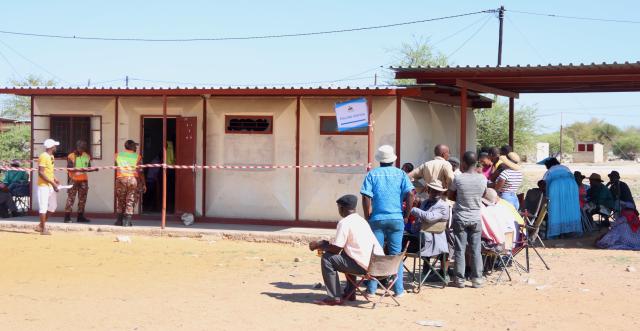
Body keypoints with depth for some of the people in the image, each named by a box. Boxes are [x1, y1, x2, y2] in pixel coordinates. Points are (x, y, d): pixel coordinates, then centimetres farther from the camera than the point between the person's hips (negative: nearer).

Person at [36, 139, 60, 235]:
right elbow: (41, 173, -21)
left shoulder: (51, 156, 14)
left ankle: (40, 225, 21)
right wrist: (52, 182, -22)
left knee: (53, 205, 13)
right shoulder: (43, 157, -16)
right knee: (43, 207, -4)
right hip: (43, 185, -10)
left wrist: (55, 180, 9)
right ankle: (43, 229, 2)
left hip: (51, 185, 10)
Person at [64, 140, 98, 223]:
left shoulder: (87, 157, 10)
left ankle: (80, 216, 16)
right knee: (71, 198, -6)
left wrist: (94, 169, -7)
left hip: (84, 180, 5)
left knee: (82, 198, 8)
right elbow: (69, 168, -8)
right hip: (74, 180, -5)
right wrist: (78, 170, -22)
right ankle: (67, 217, -5)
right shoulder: (71, 156, -4)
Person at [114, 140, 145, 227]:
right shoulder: (137, 157, -1)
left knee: (120, 200, 14)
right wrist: (143, 184, 0)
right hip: (132, 179, -2)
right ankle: (127, 221, -4)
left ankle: (120, 220, 18)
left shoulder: (118, 155, 7)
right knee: (130, 200, 2)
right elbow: (139, 171, -5)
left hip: (121, 179, 2)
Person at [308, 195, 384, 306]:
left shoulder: (344, 223, -9)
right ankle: (349, 293, 34)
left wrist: (319, 246, 6)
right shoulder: (362, 221, 18)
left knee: (327, 258, -2)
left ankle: (335, 298, -1)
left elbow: (336, 249, -10)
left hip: (364, 266, -9)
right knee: (345, 253, 34)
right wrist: (326, 244, 30)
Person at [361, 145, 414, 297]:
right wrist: (406, 215, 2)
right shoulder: (401, 174, 5)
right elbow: (410, 194, -6)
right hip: (396, 218, 1)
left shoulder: (372, 174, 2)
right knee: (396, 254, 7)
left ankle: (372, 289, 8)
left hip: (377, 219, -1)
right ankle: (398, 289, 7)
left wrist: (368, 217, 3)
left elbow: (366, 197, -6)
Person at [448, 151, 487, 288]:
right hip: (476, 219, 2)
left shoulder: (458, 178, -13)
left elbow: (450, 196, 0)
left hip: (460, 218, -2)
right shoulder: (482, 179, -6)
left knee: (460, 250, 5)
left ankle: (460, 279, 8)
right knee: (476, 250, 8)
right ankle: (477, 278, 10)